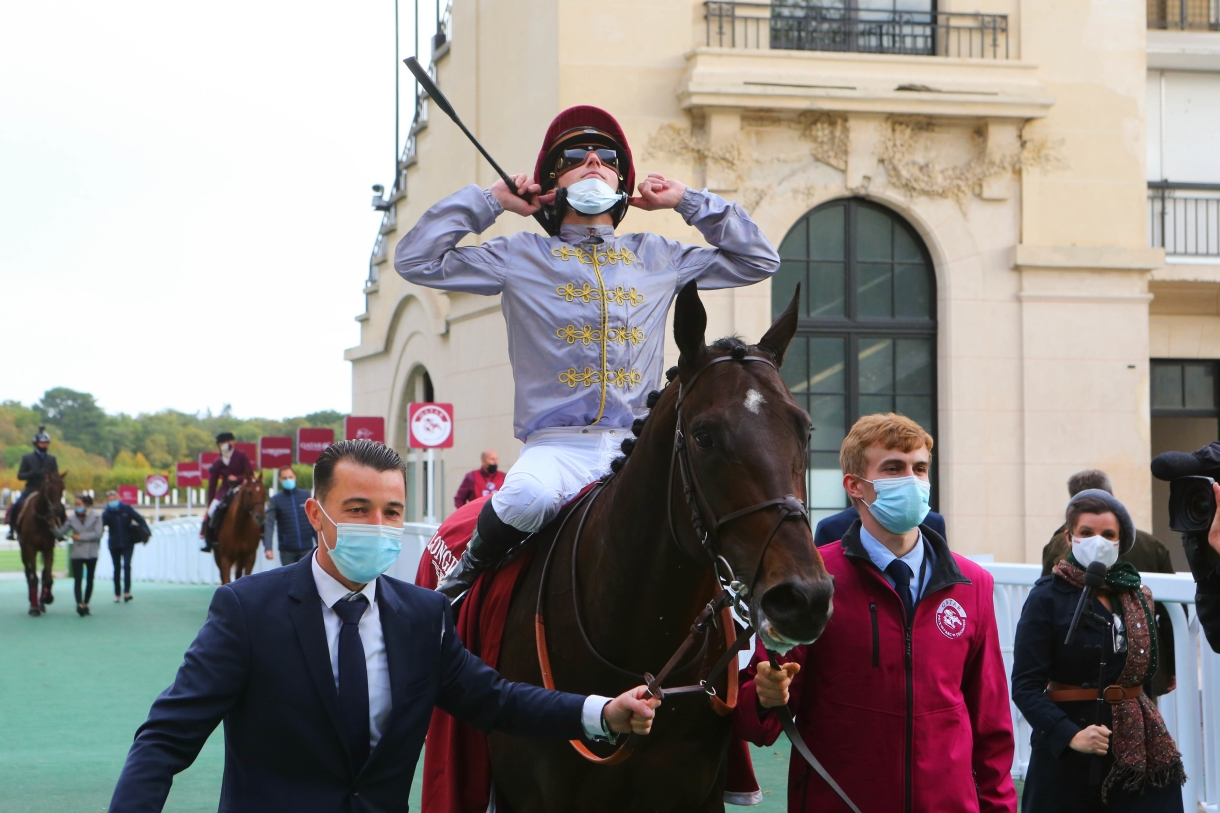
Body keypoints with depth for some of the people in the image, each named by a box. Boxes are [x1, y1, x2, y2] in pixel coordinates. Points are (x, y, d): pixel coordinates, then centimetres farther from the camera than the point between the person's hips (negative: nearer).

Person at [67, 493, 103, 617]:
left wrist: (80, 537, -13)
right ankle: (79, 604, -21)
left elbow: (98, 534, -12)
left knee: (90, 580, 9)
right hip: (77, 554, 0)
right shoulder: (72, 517, 1)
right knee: (77, 580, -12)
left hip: (91, 553, 0)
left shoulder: (96, 516, -4)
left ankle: (85, 604, 21)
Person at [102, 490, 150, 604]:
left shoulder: (126, 509, -4)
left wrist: (147, 533, -14)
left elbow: (139, 519, -4)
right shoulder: (106, 513, -5)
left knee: (126, 566, -14)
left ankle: (127, 592, -11)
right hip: (114, 545, 1)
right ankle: (117, 594, 16)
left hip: (128, 543, -1)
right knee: (117, 569, 7)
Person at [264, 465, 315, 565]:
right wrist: (268, 548, -21)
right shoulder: (275, 500, -2)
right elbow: (269, 525, -9)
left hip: (306, 549, 1)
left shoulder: (306, 496, 3)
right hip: (287, 550, -1)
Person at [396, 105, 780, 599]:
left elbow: (758, 261, 26)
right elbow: (415, 260, 8)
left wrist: (688, 202, 20)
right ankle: (469, 571, -4)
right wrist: (489, 201, 11)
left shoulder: (658, 258, 20)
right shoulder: (521, 257, 13)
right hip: (557, 446, -2)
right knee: (529, 497, -36)